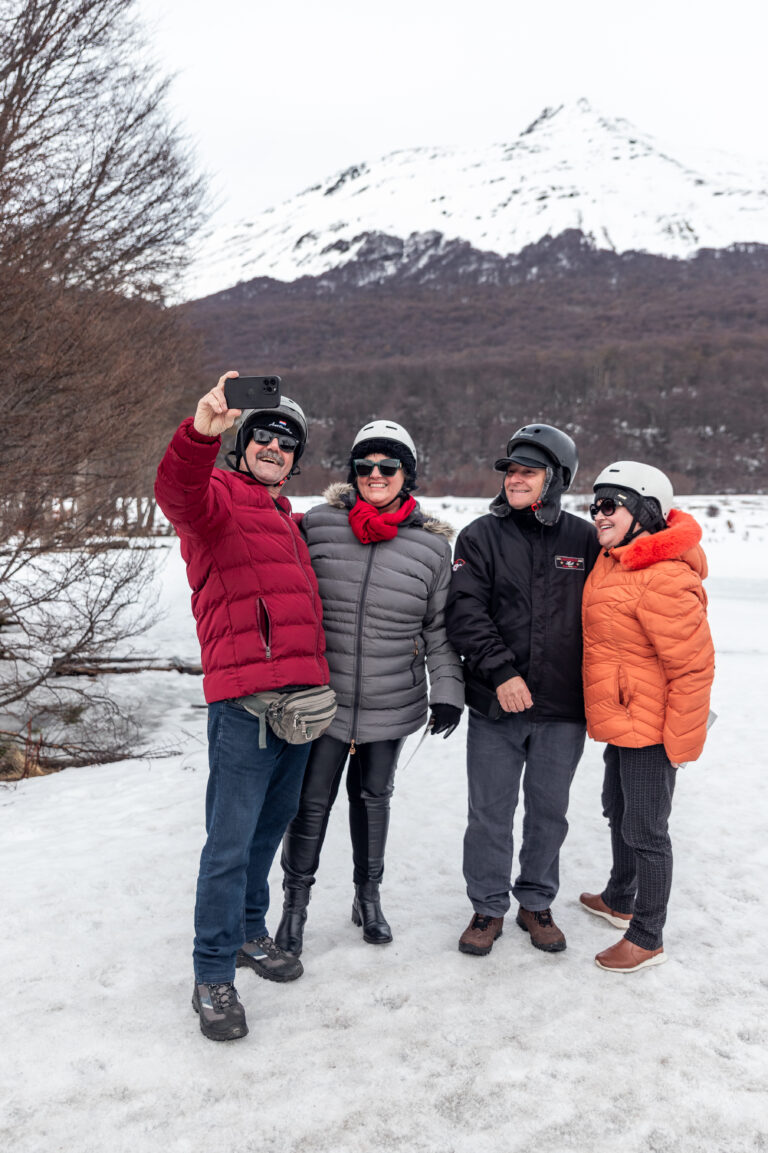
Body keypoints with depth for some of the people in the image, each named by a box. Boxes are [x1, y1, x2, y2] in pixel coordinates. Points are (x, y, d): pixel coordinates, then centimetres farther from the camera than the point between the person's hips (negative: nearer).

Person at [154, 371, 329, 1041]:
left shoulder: (286, 519, 23)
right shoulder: (220, 496, -3)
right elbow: (179, 492, -29)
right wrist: (203, 428, -47)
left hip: (302, 696, 8)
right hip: (245, 696, -8)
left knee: (272, 825, 18)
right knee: (231, 842, -3)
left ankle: (249, 932, 35)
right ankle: (213, 976, 10)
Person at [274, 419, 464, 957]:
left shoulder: (431, 544, -1)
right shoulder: (318, 525, -3)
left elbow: (441, 628, 6)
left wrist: (447, 690, 0)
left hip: (392, 704, 1)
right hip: (323, 696, -1)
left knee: (374, 797, 17)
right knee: (312, 801, 5)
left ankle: (369, 896, 38)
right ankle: (296, 903, 28)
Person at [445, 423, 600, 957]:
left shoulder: (584, 539, 3)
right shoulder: (481, 536, 0)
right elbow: (465, 612, -8)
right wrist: (501, 672, -18)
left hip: (564, 710, 1)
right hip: (495, 707, -1)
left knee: (549, 809, 14)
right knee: (490, 811, 8)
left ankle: (537, 902, 33)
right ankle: (488, 907, 26)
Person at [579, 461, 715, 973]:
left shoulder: (664, 577, -24)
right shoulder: (611, 561, 6)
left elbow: (694, 665, -23)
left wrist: (682, 743, -19)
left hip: (650, 728, -10)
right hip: (619, 721, 10)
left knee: (644, 830, 4)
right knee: (619, 812, 25)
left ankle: (648, 938, 22)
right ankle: (620, 900, 46)